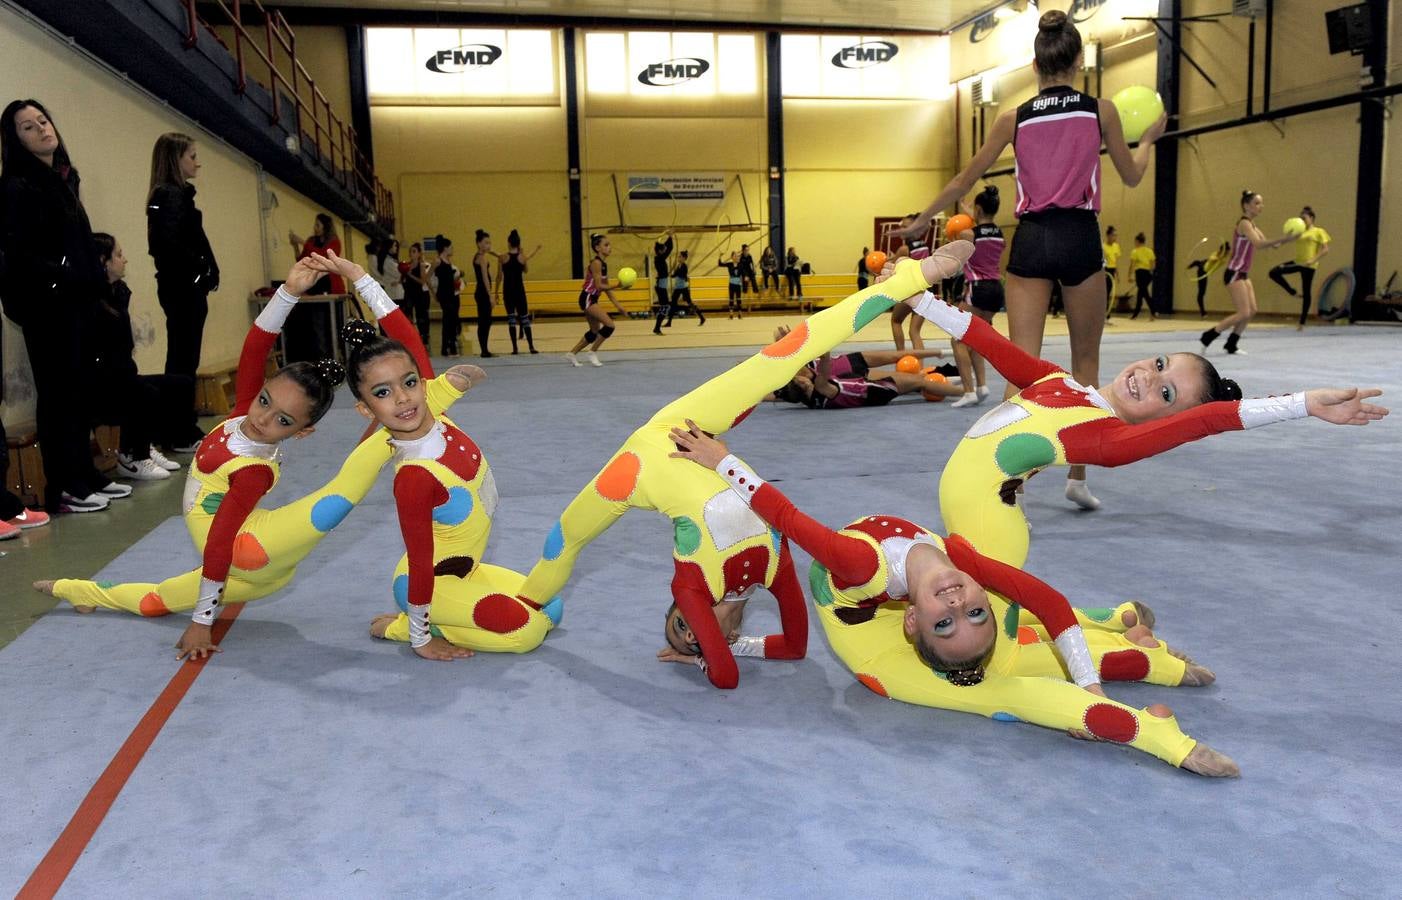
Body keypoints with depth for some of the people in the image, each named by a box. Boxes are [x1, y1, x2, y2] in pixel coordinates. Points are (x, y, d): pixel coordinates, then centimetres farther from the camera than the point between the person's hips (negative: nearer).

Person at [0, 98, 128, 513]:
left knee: (78, 389, 11)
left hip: (76, 300, 8)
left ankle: (85, 474, 19)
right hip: (45, 304, -8)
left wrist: (94, 283, 12)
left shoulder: (64, 179, 16)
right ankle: (62, 487, 0)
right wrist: (54, 277, -19)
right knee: (57, 392, -5)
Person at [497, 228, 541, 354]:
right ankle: (531, 347, 5)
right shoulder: (522, 257, -3)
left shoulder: (503, 257, -5)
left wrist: (496, 292, 5)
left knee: (511, 318, 4)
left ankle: (515, 348, -1)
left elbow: (500, 277, -3)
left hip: (508, 290, -1)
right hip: (519, 290, 1)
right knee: (524, 317, 8)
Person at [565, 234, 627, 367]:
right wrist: (617, 286, -30)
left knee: (595, 332, 15)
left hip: (592, 300, 10)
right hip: (587, 299, -10)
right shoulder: (596, 263, -16)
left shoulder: (604, 264, 11)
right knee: (609, 325, -15)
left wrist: (617, 304, 11)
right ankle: (593, 352, 0)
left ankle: (572, 354, 25)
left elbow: (605, 287, 14)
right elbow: (599, 286, -21)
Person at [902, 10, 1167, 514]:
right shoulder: (1100, 109, 3)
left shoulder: (1015, 118, 5)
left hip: (1031, 240, 1)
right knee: (1085, 362, 12)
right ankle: (1077, 476, 15)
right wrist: (1149, 138, 33)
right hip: (1079, 237, -1)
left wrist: (923, 220, 22)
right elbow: (1131, 177, 13)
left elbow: (965, 180, 9)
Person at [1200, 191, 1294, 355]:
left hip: (1243, 274, 10)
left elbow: (1265, 243, 11)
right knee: (1244, 313, -11)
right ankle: (1208, 336, -5)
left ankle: (1231, 345, 15)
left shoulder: (1252, 224, 15)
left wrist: (1281, 242, -7)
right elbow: (1259, 244, -30)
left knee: (1252, 311, 8)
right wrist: (1282, 239, -39)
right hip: (1234, 273, -10)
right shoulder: (1244, 223, -15)